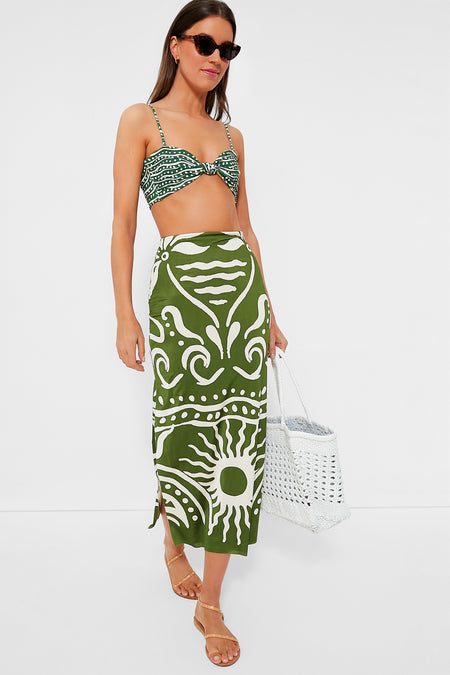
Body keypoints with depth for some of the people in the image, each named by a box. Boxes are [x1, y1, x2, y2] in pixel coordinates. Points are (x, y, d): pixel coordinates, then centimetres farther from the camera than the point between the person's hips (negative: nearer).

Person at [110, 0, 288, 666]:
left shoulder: (231, 135, 19)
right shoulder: (142, 120, 7)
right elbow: (123, 222, 0)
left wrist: (268, 311, 14)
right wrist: (125, 314, -7)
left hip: (242, 286, 4)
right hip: (182, 285, -4)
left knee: (237, 434, 2)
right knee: (185, 430, 3)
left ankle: (209, 603, 16)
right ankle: (173, 542, 37)